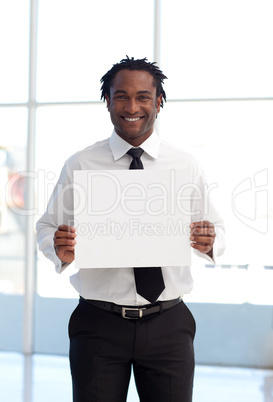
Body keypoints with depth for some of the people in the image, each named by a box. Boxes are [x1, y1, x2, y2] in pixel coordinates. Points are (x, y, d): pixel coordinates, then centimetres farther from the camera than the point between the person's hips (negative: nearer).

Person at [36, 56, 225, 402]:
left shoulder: (186, 166, 5)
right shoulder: (80, 166, 1)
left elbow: (216, 231, 10)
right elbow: (47, 228, 5)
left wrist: (209, 242, -13)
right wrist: (60, 249, -17)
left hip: (168, 325, 1)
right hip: (99, 324, -1)